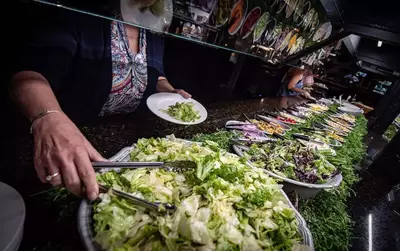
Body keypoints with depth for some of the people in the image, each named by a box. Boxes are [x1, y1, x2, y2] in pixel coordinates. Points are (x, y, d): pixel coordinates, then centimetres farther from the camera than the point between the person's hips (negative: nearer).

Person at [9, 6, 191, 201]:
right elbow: (31, 69, -28)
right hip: (76, 130, -4)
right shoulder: (78, 16, -16)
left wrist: (170, 92, -3)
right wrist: (48, 118, -49)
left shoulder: (155, 32, 4)